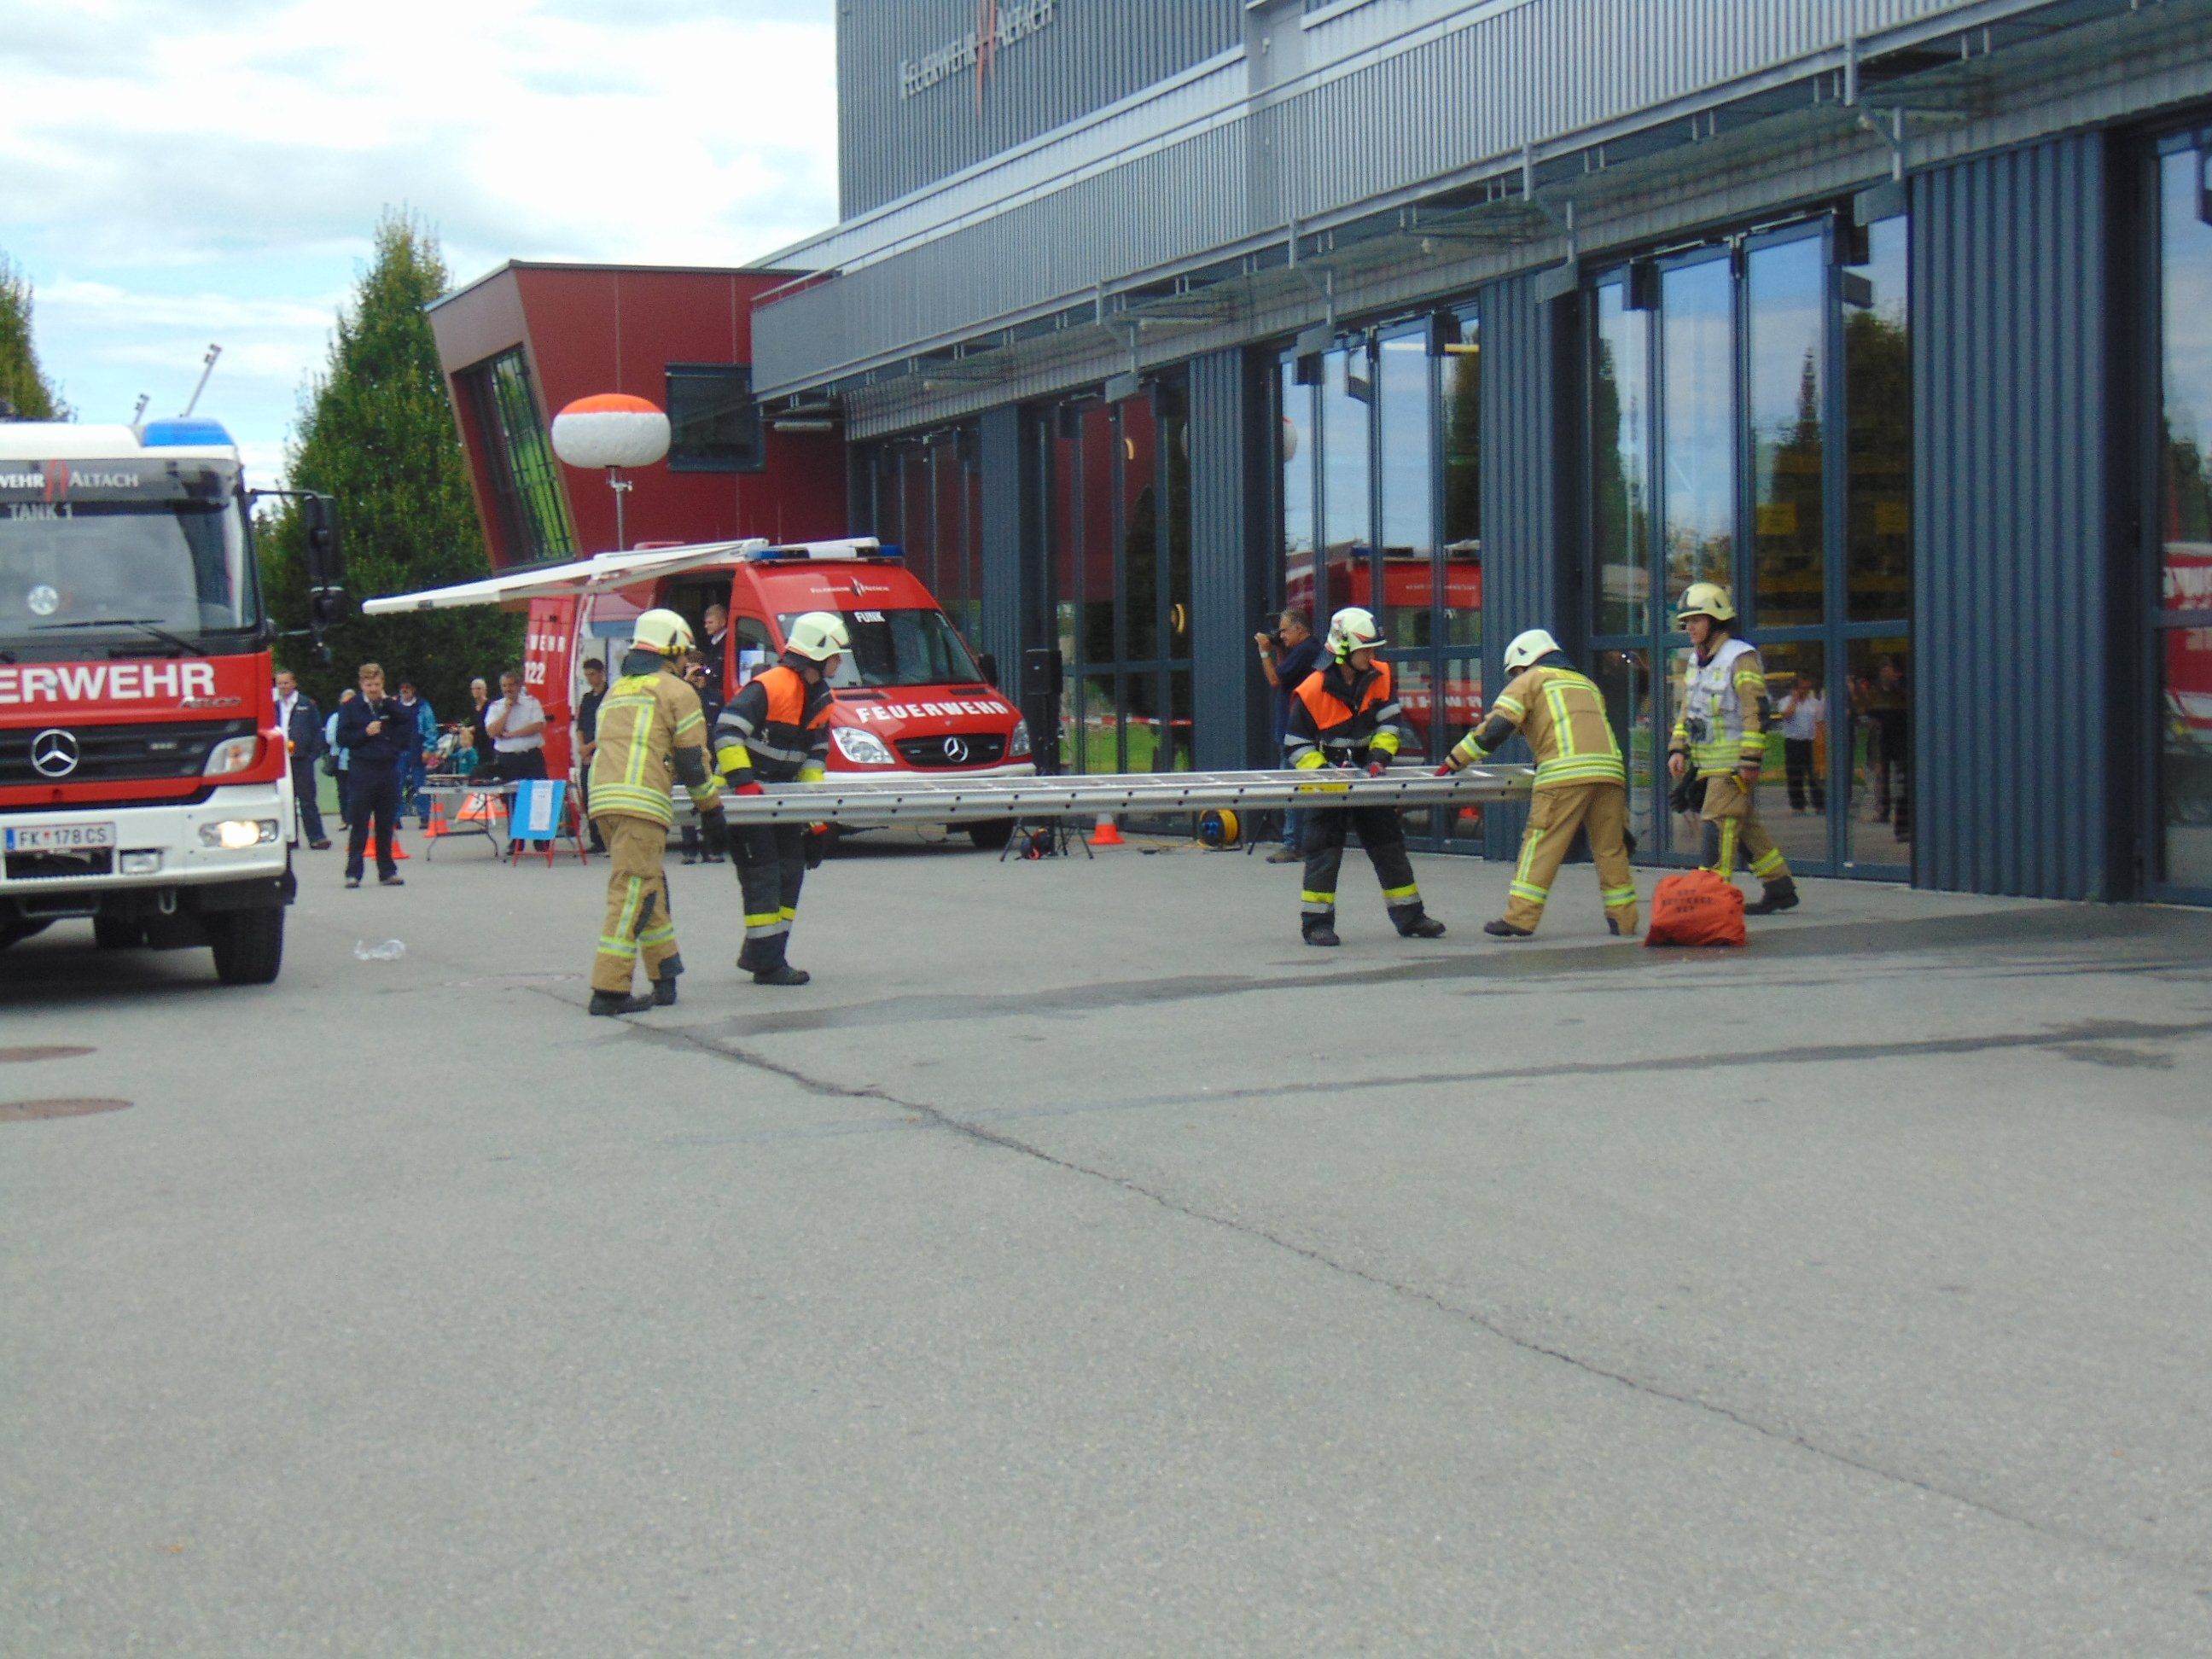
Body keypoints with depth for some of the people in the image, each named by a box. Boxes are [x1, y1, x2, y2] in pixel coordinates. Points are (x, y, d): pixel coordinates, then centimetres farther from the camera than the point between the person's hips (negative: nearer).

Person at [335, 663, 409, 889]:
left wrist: (388, 701, -8)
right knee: (358, 826, -3)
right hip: (362, 771, -3)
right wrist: (366, 733, -13)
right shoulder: (350, 707, 4)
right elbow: (342, 738, -2)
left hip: (389, 770, 3)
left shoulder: (390, 706, 11)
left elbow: (409, 721, -5)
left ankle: (387, 872, 14)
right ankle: (353, 873, -2)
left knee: (386, 825, 8)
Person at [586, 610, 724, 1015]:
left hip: (602, 799, 8)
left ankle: (665, 977, 22)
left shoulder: (616, 691, 26)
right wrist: (711, 808, 10)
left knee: (648, 889, 18)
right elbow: (693, 759, 1)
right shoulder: (677, 692, 4)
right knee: (632, 892, -9)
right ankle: (609, 990, -14)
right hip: (642, 803, -7)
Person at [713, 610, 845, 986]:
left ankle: (759, 952, 17)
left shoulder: (820, 699, 7)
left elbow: (816, 753, 13)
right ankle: (767, 964, -8)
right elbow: (727, 732, -26)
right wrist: (742, 782, -31)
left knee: (792, 869, 8)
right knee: (763, 874, -11)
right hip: (745, 794, -9)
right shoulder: (768, 688, -21)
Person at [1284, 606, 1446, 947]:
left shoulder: (1379, 677, -4)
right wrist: (1323, 770, -23)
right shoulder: (1312, 691, -17)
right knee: (1324, 851, -7)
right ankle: (1316, 922, -1)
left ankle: (1409, 916, 19)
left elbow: (1391, 721, 1)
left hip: (1367, 777, 5)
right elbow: (1296, 745, -12)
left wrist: (1380, 756, -15)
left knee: (1391, 847, 10)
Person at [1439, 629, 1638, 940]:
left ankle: (1520, 918, -10)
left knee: (1541, 845, -6)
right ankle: (1623, 919, 13)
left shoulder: (1531, 679, 15)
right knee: (1611, 848, 12)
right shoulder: (1586, 683, 33)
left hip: (1566, 774, -6)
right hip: (1610, 769, 6)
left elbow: (1496, 727, 4)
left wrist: (1453, 762, 8)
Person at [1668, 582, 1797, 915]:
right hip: (1708, 760, 9)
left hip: (1733, 761, -9)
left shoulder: (1741, 657, -12)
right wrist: (1678, 750, 9)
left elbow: (1756, 712, -17)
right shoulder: (1696, 661, 15)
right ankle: (1780, 889, 20)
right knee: (1745, 825, 12)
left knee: (1718, 822, -12)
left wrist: (1751, 761, -20)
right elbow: (1687, 711, 21)